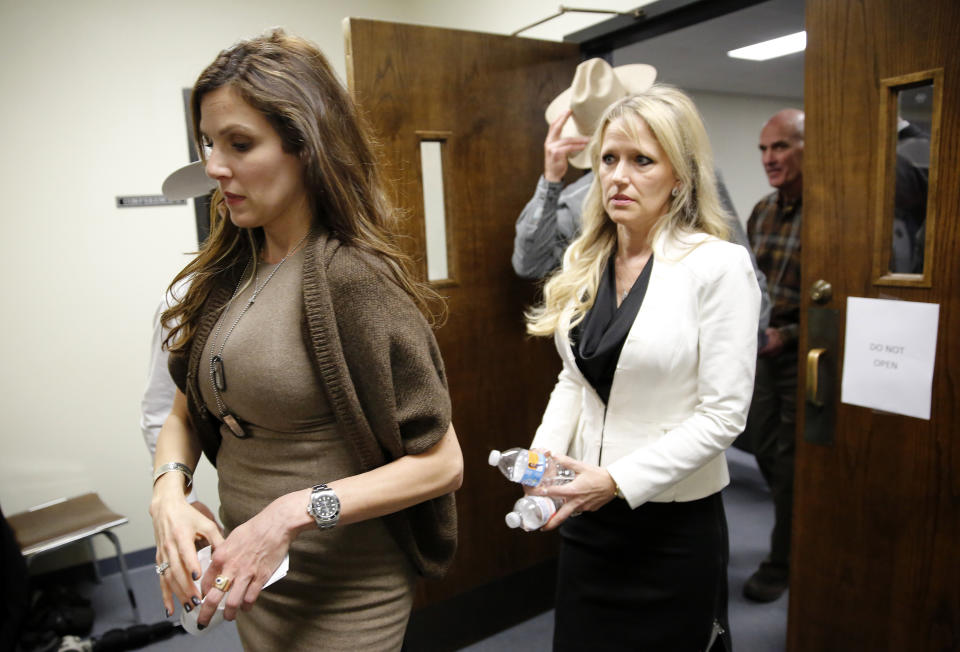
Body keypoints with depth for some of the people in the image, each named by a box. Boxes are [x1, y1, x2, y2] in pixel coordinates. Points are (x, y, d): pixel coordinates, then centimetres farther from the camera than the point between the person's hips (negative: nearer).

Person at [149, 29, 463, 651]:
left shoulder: (353, 278, -22)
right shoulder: (225, 272, -1)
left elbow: (441, 463, -19)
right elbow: (185, 413, 10)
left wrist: (295, 513, -25)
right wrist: (169, 490, -9)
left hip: (340, 598, -6)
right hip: (249, 579, 7)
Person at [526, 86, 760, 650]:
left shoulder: (719, 265, -15)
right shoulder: (584, 262, 3)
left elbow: (723, 415, -16)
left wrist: (618, 479, -20)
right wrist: (544, 452, -5)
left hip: (675, 525, -5)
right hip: (587, 513, 5)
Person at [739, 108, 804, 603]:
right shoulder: (761, 212, 7)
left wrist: (788, 334, -21)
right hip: (763, 348, 7)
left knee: (790, 461, 4)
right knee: (763, 447, 16)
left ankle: (782, 563, 24)